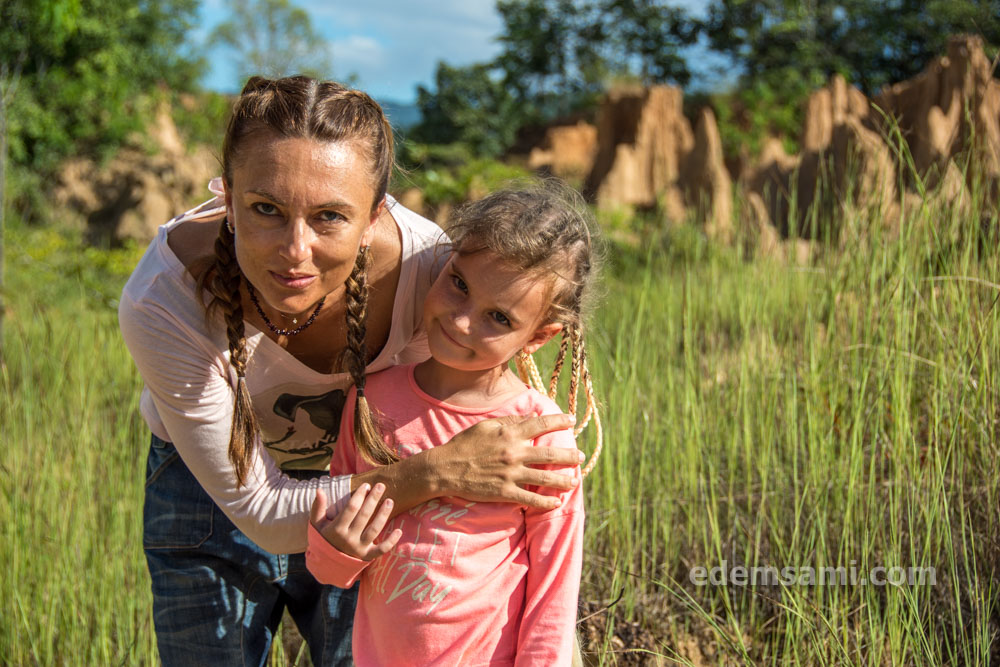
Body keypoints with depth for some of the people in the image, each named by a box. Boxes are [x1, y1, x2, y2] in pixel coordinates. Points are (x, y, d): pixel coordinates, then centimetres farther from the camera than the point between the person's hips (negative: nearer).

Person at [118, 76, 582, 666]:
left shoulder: (426, 267, -32)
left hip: (363, 490, 1)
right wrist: (439, 473, -38)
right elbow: (263, 514, -30)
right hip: (213, 497, -1)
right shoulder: (163, 304, -37)